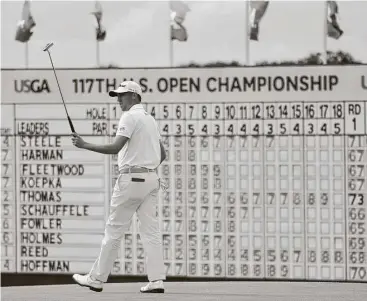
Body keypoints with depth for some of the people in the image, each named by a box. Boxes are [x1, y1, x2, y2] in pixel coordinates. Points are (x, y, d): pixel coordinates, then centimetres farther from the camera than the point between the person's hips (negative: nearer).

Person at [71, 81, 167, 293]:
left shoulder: (130, 117, -9)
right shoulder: (150, 119, 17)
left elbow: (115, 147, -20)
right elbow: (163, 154, 22)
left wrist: (84, 145, -16)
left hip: (131, 178, -8)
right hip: (152, 179, 8)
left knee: (114, 230, -2)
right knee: (151, 230, 3)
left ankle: (97, 278, 4)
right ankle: (157, 280, -5)